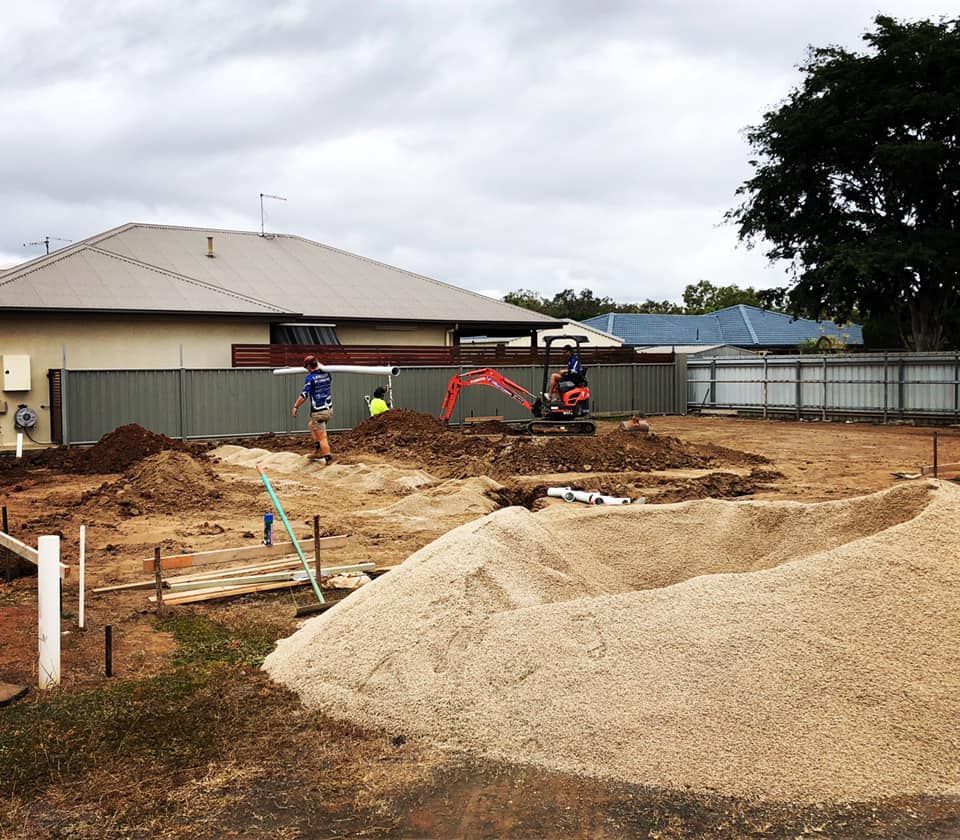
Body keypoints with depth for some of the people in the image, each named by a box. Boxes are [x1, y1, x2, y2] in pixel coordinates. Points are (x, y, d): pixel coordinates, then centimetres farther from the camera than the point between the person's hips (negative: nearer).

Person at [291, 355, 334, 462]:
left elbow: (304, 395, -17)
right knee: (311, 425, 27)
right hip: (329, 409, 7)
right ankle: (318, 450, 23)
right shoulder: (327, 375, 4)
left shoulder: (310, 378, -14)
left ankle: (327, 457, 3)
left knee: (322, 436, 1)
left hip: (318, 412, -7)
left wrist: (295, 407, -7)